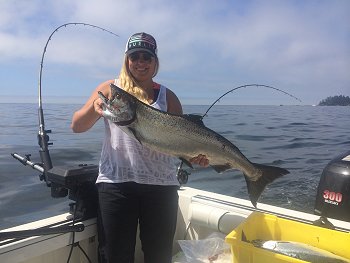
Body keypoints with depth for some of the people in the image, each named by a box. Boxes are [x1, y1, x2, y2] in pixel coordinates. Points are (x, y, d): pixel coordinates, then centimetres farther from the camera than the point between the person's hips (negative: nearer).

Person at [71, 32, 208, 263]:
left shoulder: (167, 96, 9)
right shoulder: (110, 89, 7)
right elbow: (76, 126, 1)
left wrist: (193, 154, -18)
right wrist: (94, 109, -19)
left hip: (161, 185, 1)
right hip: (116, 182, 0)